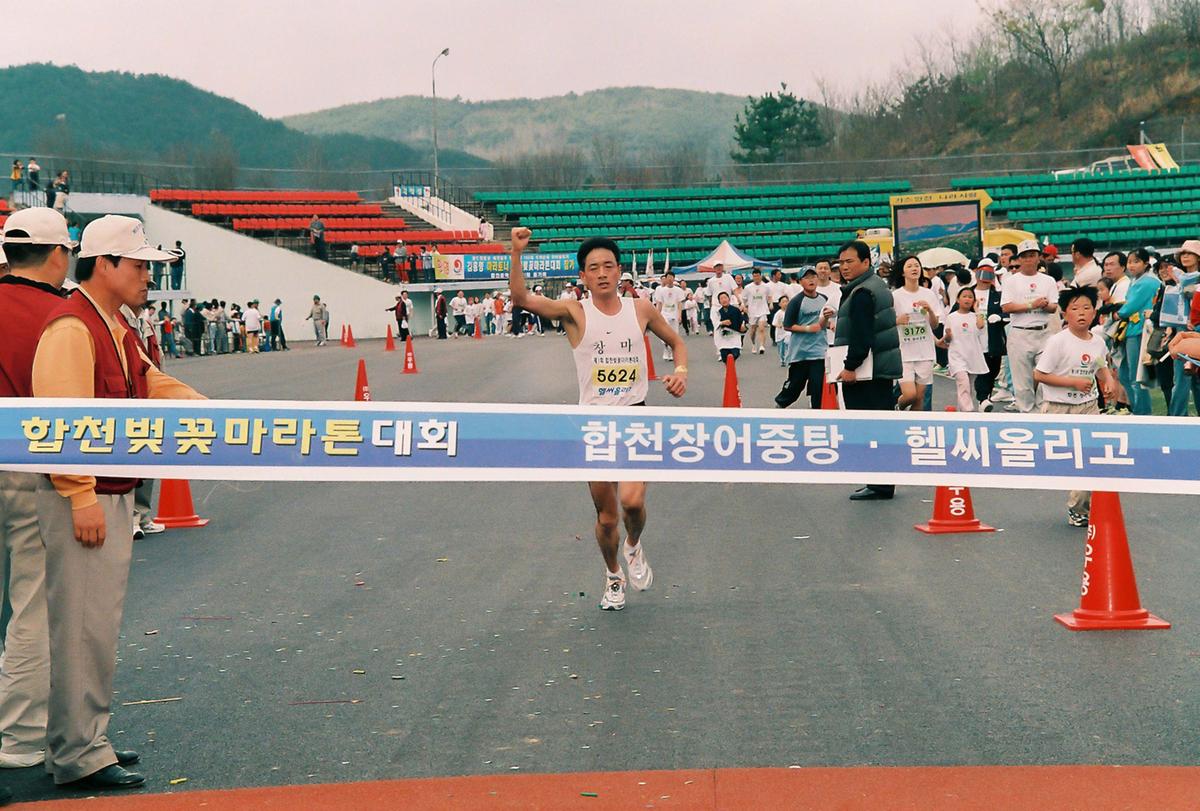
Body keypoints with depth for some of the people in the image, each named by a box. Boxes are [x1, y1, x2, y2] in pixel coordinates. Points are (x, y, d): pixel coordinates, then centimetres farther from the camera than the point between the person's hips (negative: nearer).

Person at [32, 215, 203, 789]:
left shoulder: (116, 330, 16)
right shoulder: (71, 328, -16)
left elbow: (156, 386, 19)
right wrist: (81, 496, -25)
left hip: (114, 497, 11)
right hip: (83, 501, -11)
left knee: (99, 623, 17)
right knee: (82, 625, -5)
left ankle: (86, 740, 28)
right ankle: (77, 756, 3)